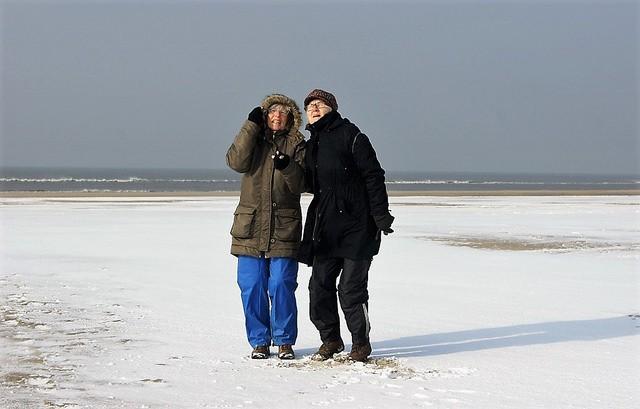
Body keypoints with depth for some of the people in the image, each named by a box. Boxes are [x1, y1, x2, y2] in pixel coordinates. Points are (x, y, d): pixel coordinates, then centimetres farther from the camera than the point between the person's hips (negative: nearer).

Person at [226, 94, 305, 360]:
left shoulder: (297, 145, 7)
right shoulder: (253, 138, 10)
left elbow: (299, 185, -3)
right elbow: (236, 162, -10)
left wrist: (287, 167, -22)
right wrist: (252, 126, -12)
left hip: (284, 228, -1)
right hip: (250, 227, 2)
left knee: (281, 286, -4)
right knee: (251, 286, 2)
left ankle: (284, 340, 9)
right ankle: (259, 341, 14)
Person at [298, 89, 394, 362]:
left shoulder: (351, 137, -5)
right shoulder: (312, 145, 16)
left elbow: (373, 176, -9)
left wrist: (380, 214, -15)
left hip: (356, 225, -7)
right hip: (324, 227, 7)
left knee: (351, 287, -6)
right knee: (320, 285, 5)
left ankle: (361, 342, 9)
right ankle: (330, 339, 20)